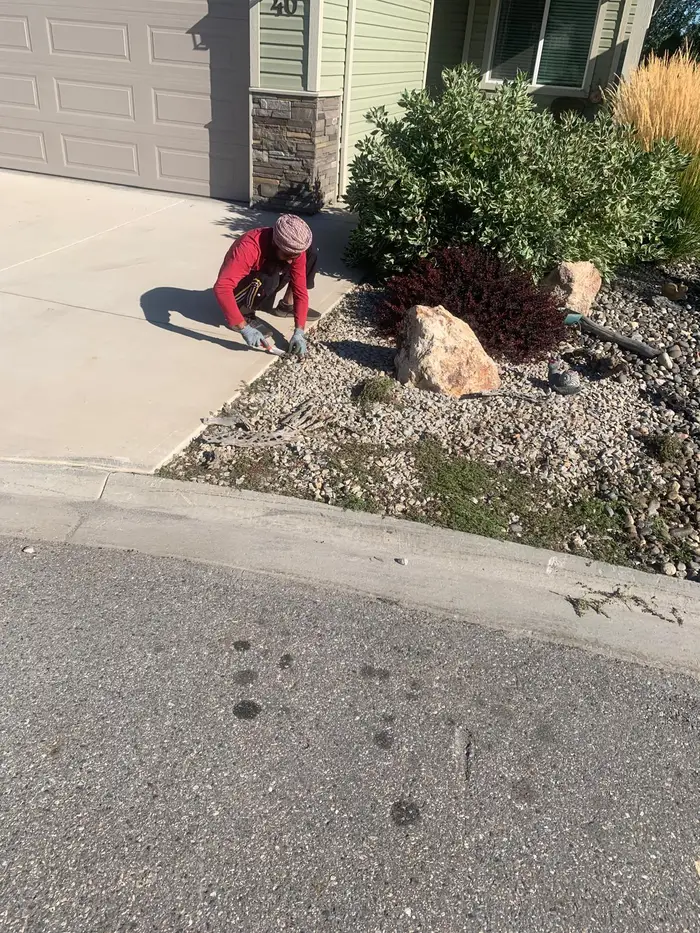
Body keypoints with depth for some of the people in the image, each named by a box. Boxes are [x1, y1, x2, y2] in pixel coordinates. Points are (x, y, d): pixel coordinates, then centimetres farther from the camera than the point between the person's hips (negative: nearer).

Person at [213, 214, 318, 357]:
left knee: (311, 253, -9)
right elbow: (222, 287, -46)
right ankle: (245, 313, -12)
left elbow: (300, 290, -20)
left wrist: (299, 332, -31)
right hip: (239, 287, -5)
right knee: (269, 279, -39)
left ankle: (286, 305, 3)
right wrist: (245, 328, -51)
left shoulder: (295, 249, -21)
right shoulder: (249, 247, -38)